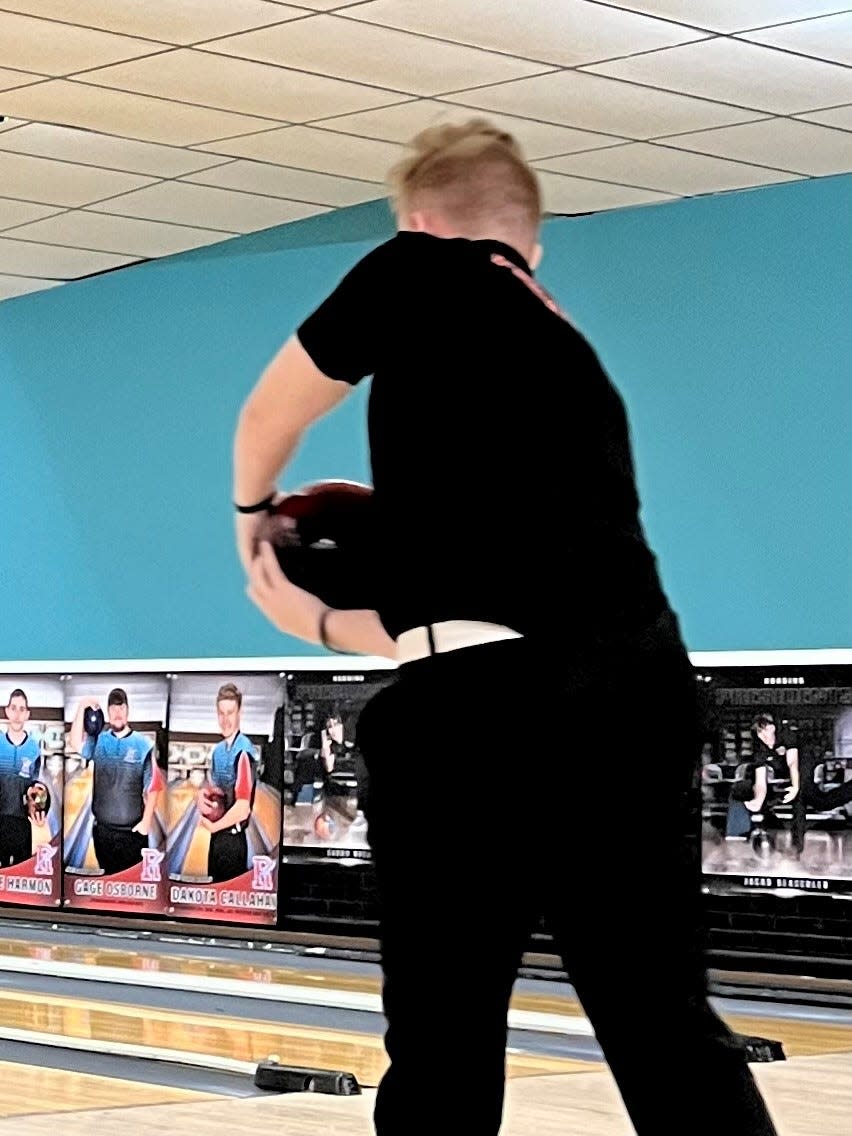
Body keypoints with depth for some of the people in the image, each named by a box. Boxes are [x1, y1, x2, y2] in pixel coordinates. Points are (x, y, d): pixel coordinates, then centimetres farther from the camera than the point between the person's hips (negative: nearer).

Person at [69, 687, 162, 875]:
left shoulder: (143, 744, -5)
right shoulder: (98, 740, 4)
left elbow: (152, 787, -5)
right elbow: (76, 744, -15)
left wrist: (147, 820, -11)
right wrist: (82, 708, -20)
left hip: (133, 830, -3)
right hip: (102, 829, 3)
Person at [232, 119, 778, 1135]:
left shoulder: (422, 275, 9)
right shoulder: (576, 361, 27)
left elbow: (269, 422, 20)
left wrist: (253, 518, 41)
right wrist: (316, 620, 40)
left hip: (487, 703, -6)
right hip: (639, 687, 6)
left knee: (445, 1051, 6)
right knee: (667, 1029, 11)